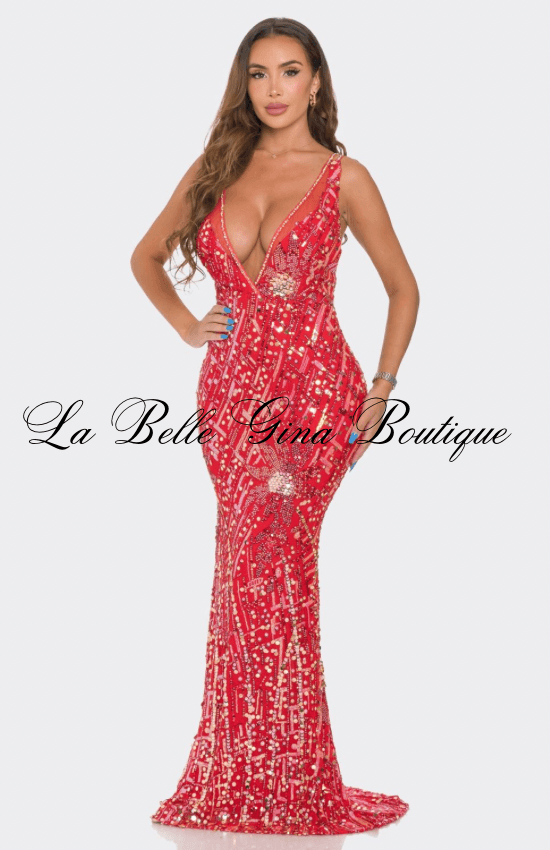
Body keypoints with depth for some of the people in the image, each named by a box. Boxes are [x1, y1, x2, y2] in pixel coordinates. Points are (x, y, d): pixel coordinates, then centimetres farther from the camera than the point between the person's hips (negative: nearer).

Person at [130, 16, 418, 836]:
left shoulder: (344, 177, 1)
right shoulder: (214, 170, 11)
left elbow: (403, 288, 7)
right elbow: (147, 255, 23)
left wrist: (381, 388, 0)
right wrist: (185, 323, 8)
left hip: (314, 391, -3)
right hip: (233, 390, 4)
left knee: (257, 567, -11)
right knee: (271, 572, 4)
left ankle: (250, 781, 3)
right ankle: (278, 780, 14)